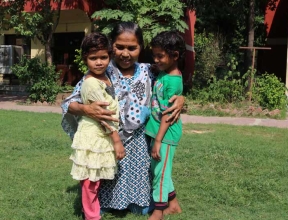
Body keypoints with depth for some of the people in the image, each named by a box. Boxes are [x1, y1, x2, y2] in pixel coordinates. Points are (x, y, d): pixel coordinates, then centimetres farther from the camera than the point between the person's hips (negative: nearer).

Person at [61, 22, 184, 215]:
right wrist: (86, 109, -31)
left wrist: (180, 98, -9)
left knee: (142, 208, 9)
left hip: (137, 144, 3)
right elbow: (69, 104, -9)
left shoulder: (147, 72, 0)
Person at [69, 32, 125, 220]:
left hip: (102, 137, 9)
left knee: (95, 181, 20)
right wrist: (117, 140, -18)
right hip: (92, 138, -9)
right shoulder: (91, 83, -22)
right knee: (91, 182, 4)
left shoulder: (105, 78, 8)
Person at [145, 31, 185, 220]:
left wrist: (158, 141, -20)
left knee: (160, 171, 2)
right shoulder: (163, 73, 6)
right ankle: (173, 204, 31)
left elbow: (168, 115, -21)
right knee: (157, 169, 18)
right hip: (158, 131, 9)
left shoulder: (173, 81, -20)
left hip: (166, 134, -9)